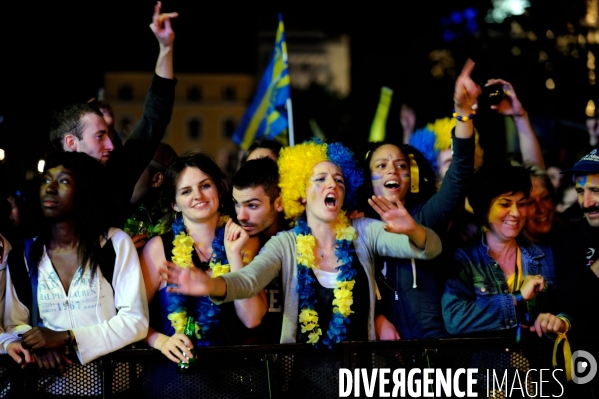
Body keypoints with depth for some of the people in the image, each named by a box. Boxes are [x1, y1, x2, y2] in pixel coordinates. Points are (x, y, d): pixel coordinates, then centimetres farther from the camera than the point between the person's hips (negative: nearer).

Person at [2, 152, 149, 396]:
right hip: (52, 382, 2)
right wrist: (37, 347, -13)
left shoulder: (116, 244, -1)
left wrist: (65, 338, -13)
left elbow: (136, 321, -5)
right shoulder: (23, 255, 9)